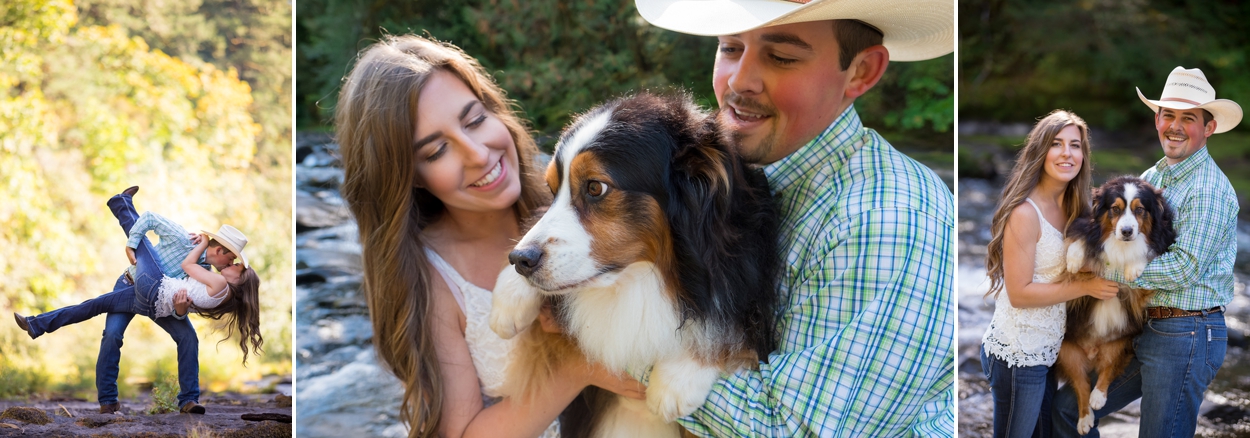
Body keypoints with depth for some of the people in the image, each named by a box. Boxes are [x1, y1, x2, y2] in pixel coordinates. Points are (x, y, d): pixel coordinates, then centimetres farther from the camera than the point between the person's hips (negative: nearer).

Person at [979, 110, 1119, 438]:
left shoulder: (1069, 208, 8)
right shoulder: (1024, 212, -17)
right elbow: (1018, 293, -19)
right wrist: (1086, 288, -18)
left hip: (1047, 350, 8)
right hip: (1017, 354, -8)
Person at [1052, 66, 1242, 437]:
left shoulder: (1210, 189, -14)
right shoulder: (1151, 177, 12)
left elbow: (1184, 270, -22)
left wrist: (1108, 269, -16)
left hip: (1185, 335, -8)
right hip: (1141, 328, 9)